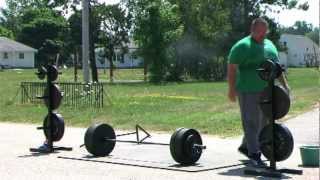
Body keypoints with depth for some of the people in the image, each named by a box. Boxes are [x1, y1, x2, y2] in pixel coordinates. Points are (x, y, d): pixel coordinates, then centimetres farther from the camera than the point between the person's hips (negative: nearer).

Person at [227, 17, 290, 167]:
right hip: (248, 91, -7)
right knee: (251, 122, -4)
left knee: (262, 122, 12)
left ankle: (245, 147, 28)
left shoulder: (270, 45, 16)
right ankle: (254, 155, -1)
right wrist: (232, 89, -16)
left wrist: (284, 84, 17)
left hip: (266, 91, 7)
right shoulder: (242, 46, -7)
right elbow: (232, 68, -10)